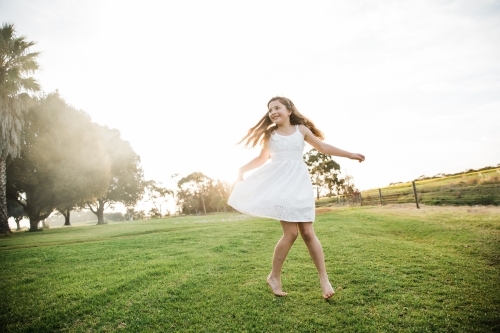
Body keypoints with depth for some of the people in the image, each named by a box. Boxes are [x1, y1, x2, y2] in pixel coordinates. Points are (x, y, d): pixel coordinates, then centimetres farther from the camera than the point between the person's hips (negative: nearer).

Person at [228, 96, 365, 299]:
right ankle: (274, 276, 8)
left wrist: (349, 155, 16)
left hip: (299, 183, 2)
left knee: (307, 232, -2)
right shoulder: (269, 134, 9)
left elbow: (323, 147, 16)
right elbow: (262, 158, 19)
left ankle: (324, 279, 9)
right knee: (291, 232, -10)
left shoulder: (301, 129, 10)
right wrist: (243, 169, 11)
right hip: (280, 183, -1)